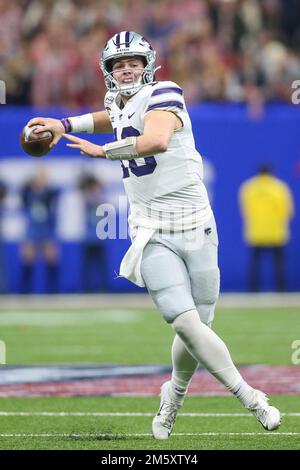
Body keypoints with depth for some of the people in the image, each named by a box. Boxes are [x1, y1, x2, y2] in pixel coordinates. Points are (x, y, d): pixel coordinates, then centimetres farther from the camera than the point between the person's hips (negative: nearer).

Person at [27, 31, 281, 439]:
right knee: (186, 324, -16)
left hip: (196, 228, -3)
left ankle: (175, 394, 33)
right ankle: (250, 398, -10)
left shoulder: (162, 96, -10)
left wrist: (102, 151, -21)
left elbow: (157, 140, -32)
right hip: (153, 234, 3)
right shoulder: (121, 107, 11)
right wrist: (65, 125, 25)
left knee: (197, 328, 4)